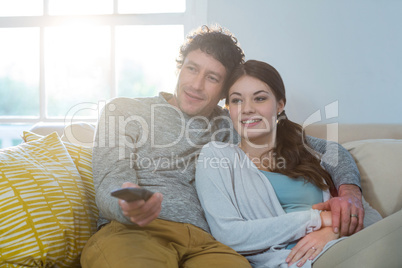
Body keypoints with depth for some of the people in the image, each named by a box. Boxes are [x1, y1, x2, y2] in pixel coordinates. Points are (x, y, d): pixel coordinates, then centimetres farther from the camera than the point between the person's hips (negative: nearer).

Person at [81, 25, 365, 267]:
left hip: (204, 243, 2)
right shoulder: (124, 111, 16)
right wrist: (128, 205, -23)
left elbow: (324, 149, 25)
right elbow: (110, 185, 3)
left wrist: (349, 189, 3)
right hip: (130, 232, -1)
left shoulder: (232, 127, 21)